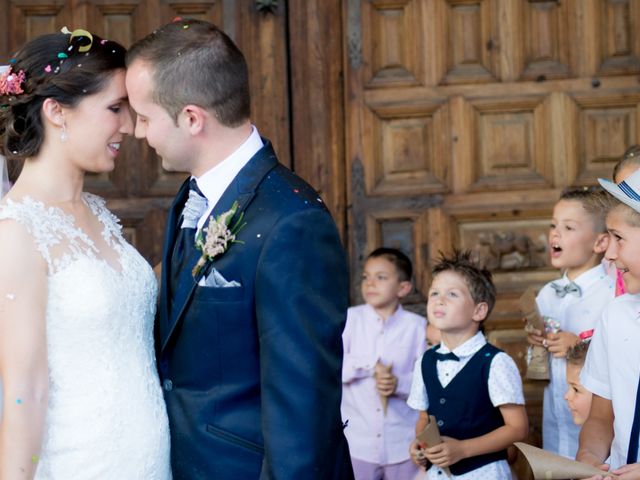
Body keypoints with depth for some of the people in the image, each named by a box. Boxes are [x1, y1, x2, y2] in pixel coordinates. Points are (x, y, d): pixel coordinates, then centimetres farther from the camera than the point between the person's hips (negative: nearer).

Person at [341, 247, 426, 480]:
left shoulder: (416, 326, -4)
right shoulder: (350, 319, -2)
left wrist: (399, 384, -22)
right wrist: (370, 366, -20)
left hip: (403, 442, 0)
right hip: (358, 440, 0)